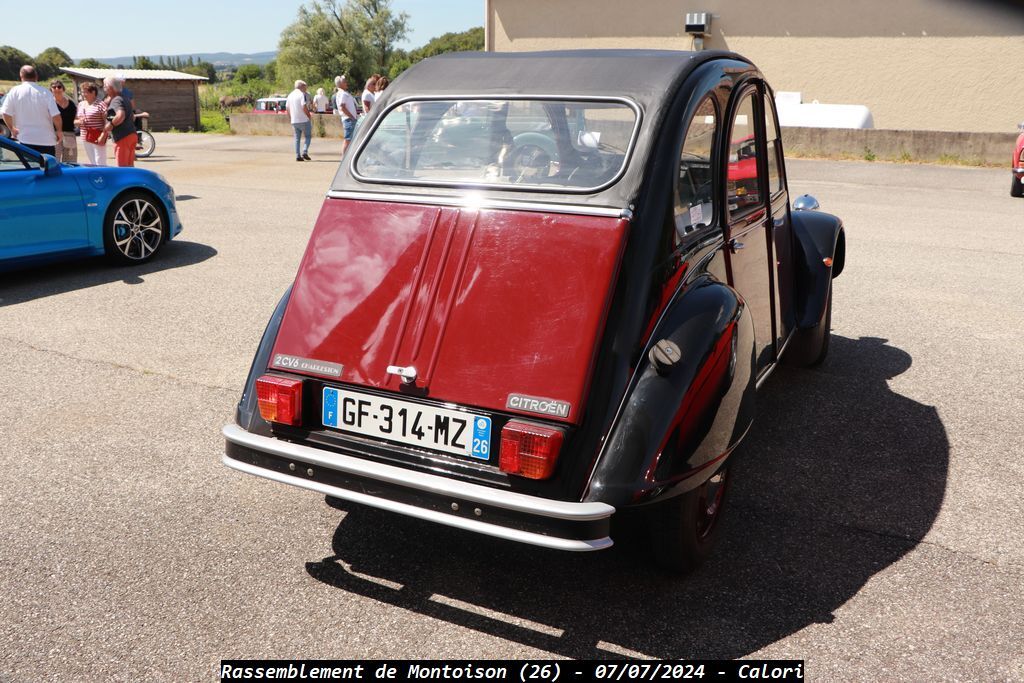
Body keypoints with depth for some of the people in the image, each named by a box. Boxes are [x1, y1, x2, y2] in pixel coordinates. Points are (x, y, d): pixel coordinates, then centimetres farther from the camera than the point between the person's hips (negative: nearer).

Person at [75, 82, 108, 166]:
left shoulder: (100, 104, -8)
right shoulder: (81, 104, 14)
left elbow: (107, 122, -12)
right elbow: (75, 120, 20)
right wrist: (79, 122, -4)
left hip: (98, 137, -7)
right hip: (85, 138, 7)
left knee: (100, 163, -8)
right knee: (92, 163, 12)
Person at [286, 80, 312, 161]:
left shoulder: (290, 95, 13)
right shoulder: (302, 94, -10)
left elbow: (287, 108, 15)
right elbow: (304, 107, -19)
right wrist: (309, 116, -8)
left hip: (294, 121, 6)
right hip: (304, 120, -6)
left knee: (297, 138, 10)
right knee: (308, 136, 5)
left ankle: (298, 156, 4)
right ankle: (305, 152, -10)